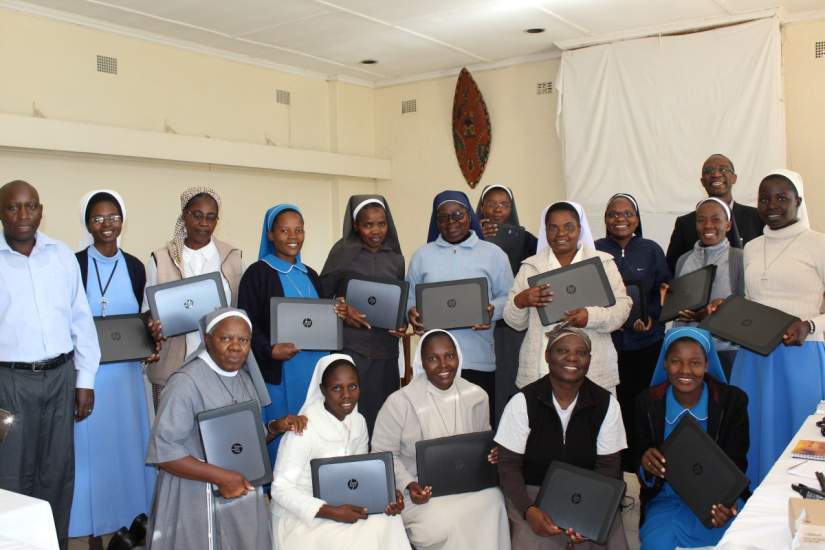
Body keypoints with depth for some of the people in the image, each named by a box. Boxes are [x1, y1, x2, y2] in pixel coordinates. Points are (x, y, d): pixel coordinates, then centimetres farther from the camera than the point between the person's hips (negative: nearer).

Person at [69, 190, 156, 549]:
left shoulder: (134, 266, 6)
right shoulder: (74, 264, -6)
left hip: (126, 369, 4)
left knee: (127, 442, 11)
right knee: (92, 446, 3)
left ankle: (126, 521, 26)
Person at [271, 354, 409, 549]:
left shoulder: (359, 422, 1)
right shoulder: (305, 429, -21)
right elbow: (281, 489, -20)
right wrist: (332, 513, -27)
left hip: (342, 506, 6)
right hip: (300, 517, -6)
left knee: (387, 521, -16)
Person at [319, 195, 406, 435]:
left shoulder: (395, 258, 11)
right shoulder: (343, 252, 0)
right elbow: (322, 297, 3)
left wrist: (403, 323, 0)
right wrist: (342, 310, -15)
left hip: (386, 350, 4)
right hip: (351, 347, -3)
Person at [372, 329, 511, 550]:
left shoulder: (477, 396, 2)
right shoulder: (399, 402, -11)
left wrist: (492, 454, -6)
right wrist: (409, 485, -19)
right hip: (420, 491, -3)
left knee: (492, 504, -27)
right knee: (445, 523, -32)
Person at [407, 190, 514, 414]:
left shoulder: (493, 253, 8)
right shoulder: (422, 255, 13)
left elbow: (508, 296, 8)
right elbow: (410, 296, 16)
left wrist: (493, 310, -12)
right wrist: (411, 312, -6)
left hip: (479, 360, -1)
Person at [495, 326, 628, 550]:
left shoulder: (606, 403, -3)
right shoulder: (523, 402, -9)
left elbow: (607, 466, -2)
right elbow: (509, 465, -8)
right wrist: (528, 510, -24)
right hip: (533, 493, -2)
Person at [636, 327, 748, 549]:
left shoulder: (733, 400, -5)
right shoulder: (648, 403, -3)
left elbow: (736, 465, -4)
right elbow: (645, 477, 2)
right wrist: (645, 464, -24)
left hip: (718, 499, 1)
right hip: (666, 500, 0)